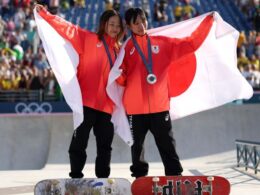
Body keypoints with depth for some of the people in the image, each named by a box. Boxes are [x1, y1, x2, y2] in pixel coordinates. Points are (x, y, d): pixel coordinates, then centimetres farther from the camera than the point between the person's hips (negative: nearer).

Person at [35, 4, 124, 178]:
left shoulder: (118, 49, 18)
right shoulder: (89, 39, 2)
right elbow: (68, 29, -7)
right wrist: (45, 14, -15)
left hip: (106, 104, 5)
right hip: (87, 100, -5)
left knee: (105, 144, 7)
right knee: (80, 140, -3)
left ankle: (103, 177, 14)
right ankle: (76, 176, 5)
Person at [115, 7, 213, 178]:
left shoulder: (163, 43, 9)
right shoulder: (126, 48, 5)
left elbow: (191, 43, 9)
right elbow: (122, 80, 6)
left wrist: (208, 22, 4)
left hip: (160, 106, 0)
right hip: (135, 108, 0)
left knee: (168, 147, 0)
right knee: (137, 147, 9)